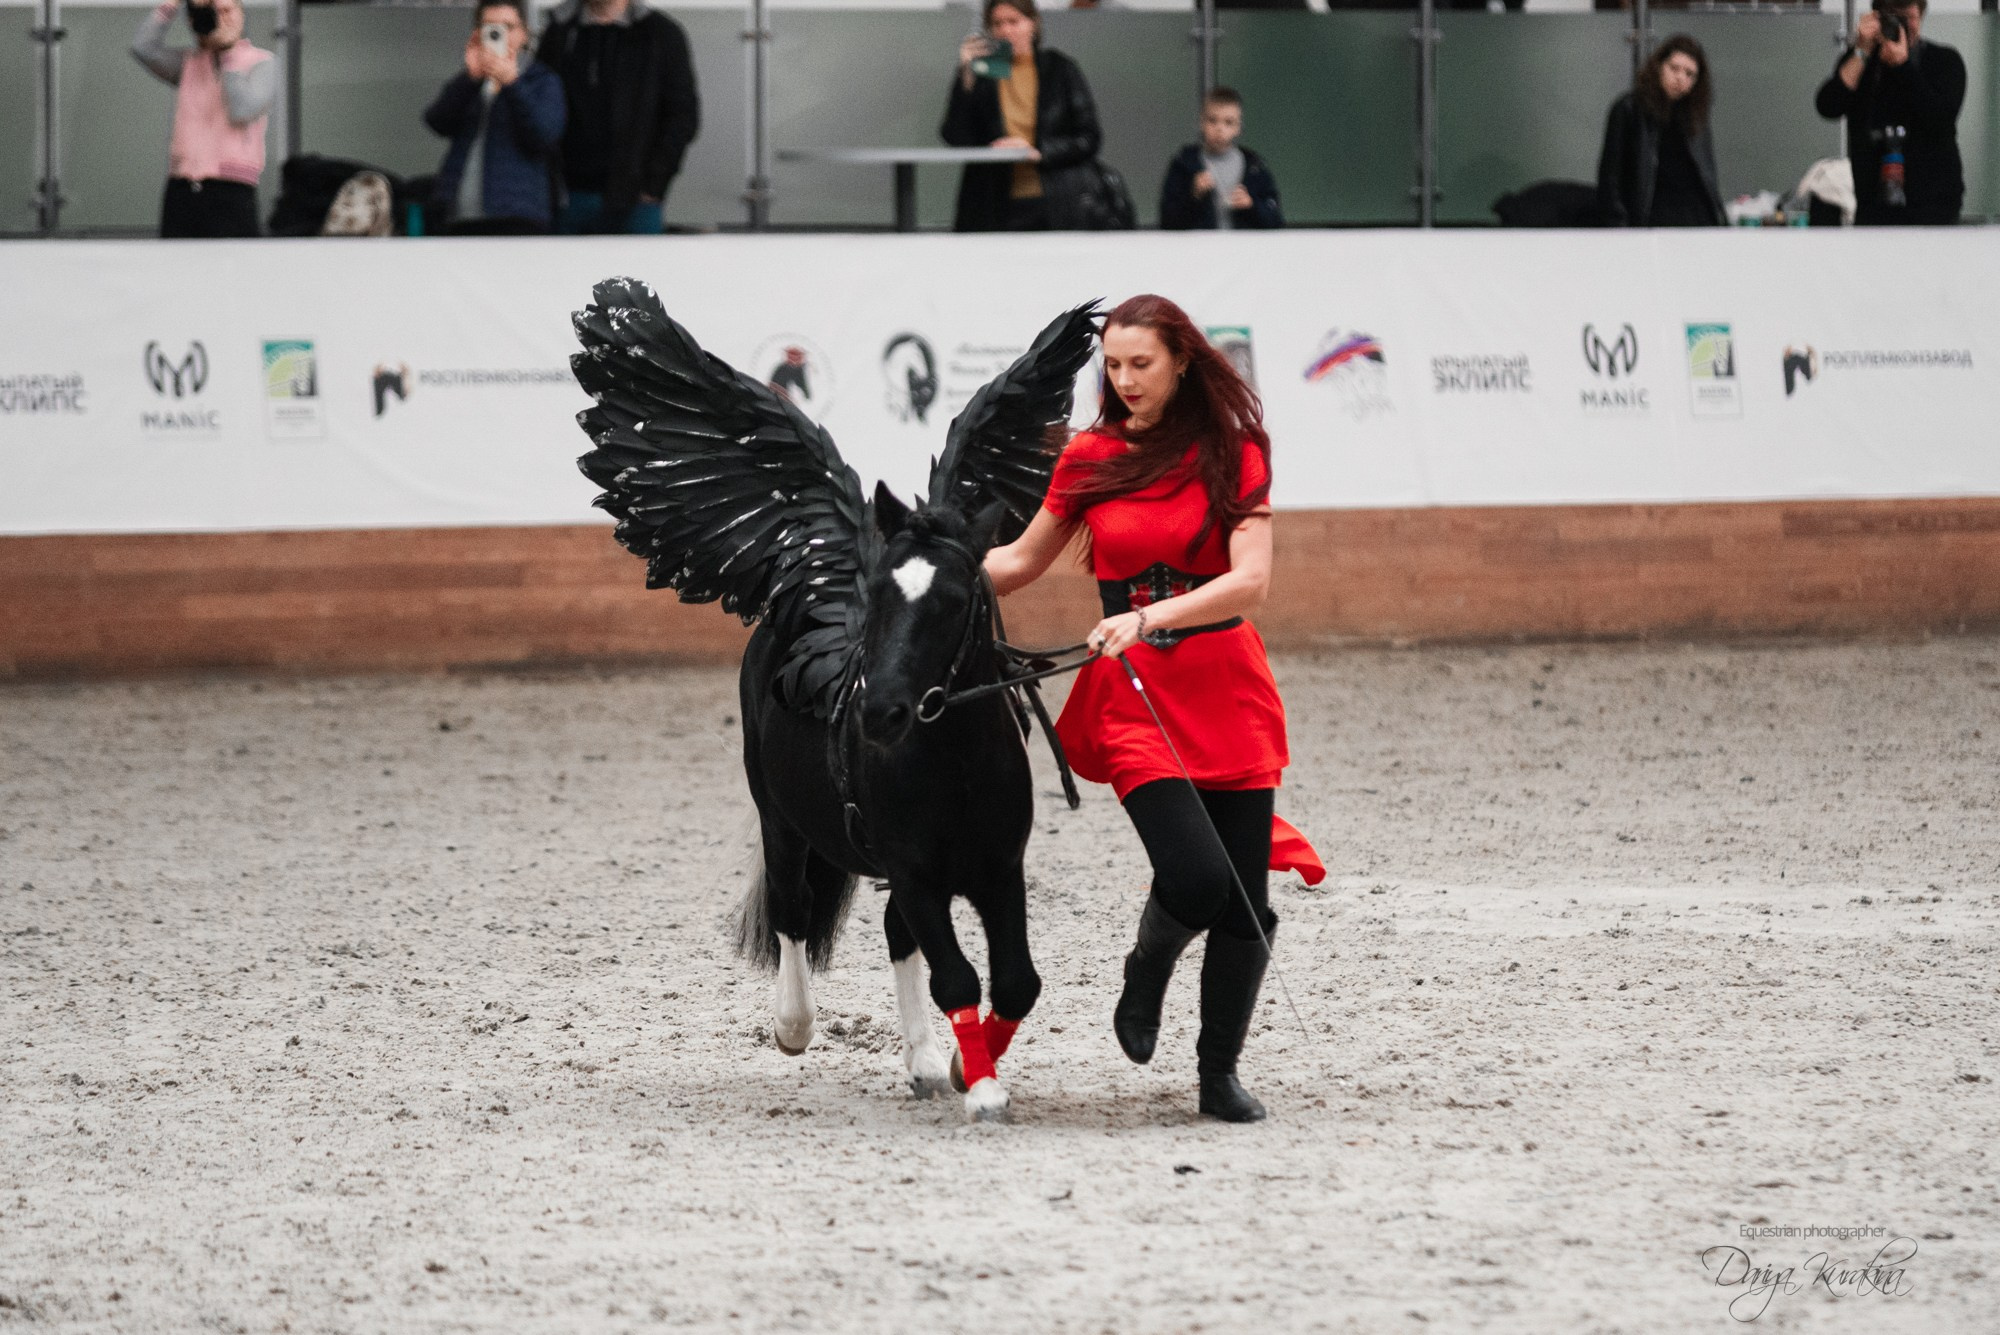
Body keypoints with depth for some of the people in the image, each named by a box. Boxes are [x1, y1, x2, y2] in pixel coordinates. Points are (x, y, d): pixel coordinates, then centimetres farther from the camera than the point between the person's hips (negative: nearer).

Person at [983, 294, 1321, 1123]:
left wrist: (1149, 617, -26)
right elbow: (1020, 563, 19)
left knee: (1247, 904, -2)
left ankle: (1219, 1076, 15)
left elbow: (1250, 581, -14)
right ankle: (1146, 975, 12)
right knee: (1197, 879, -20)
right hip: (1135, 697, 0)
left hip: (1229, 694, 0)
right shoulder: (1090, 460, 5)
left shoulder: (1235, 456, -1)